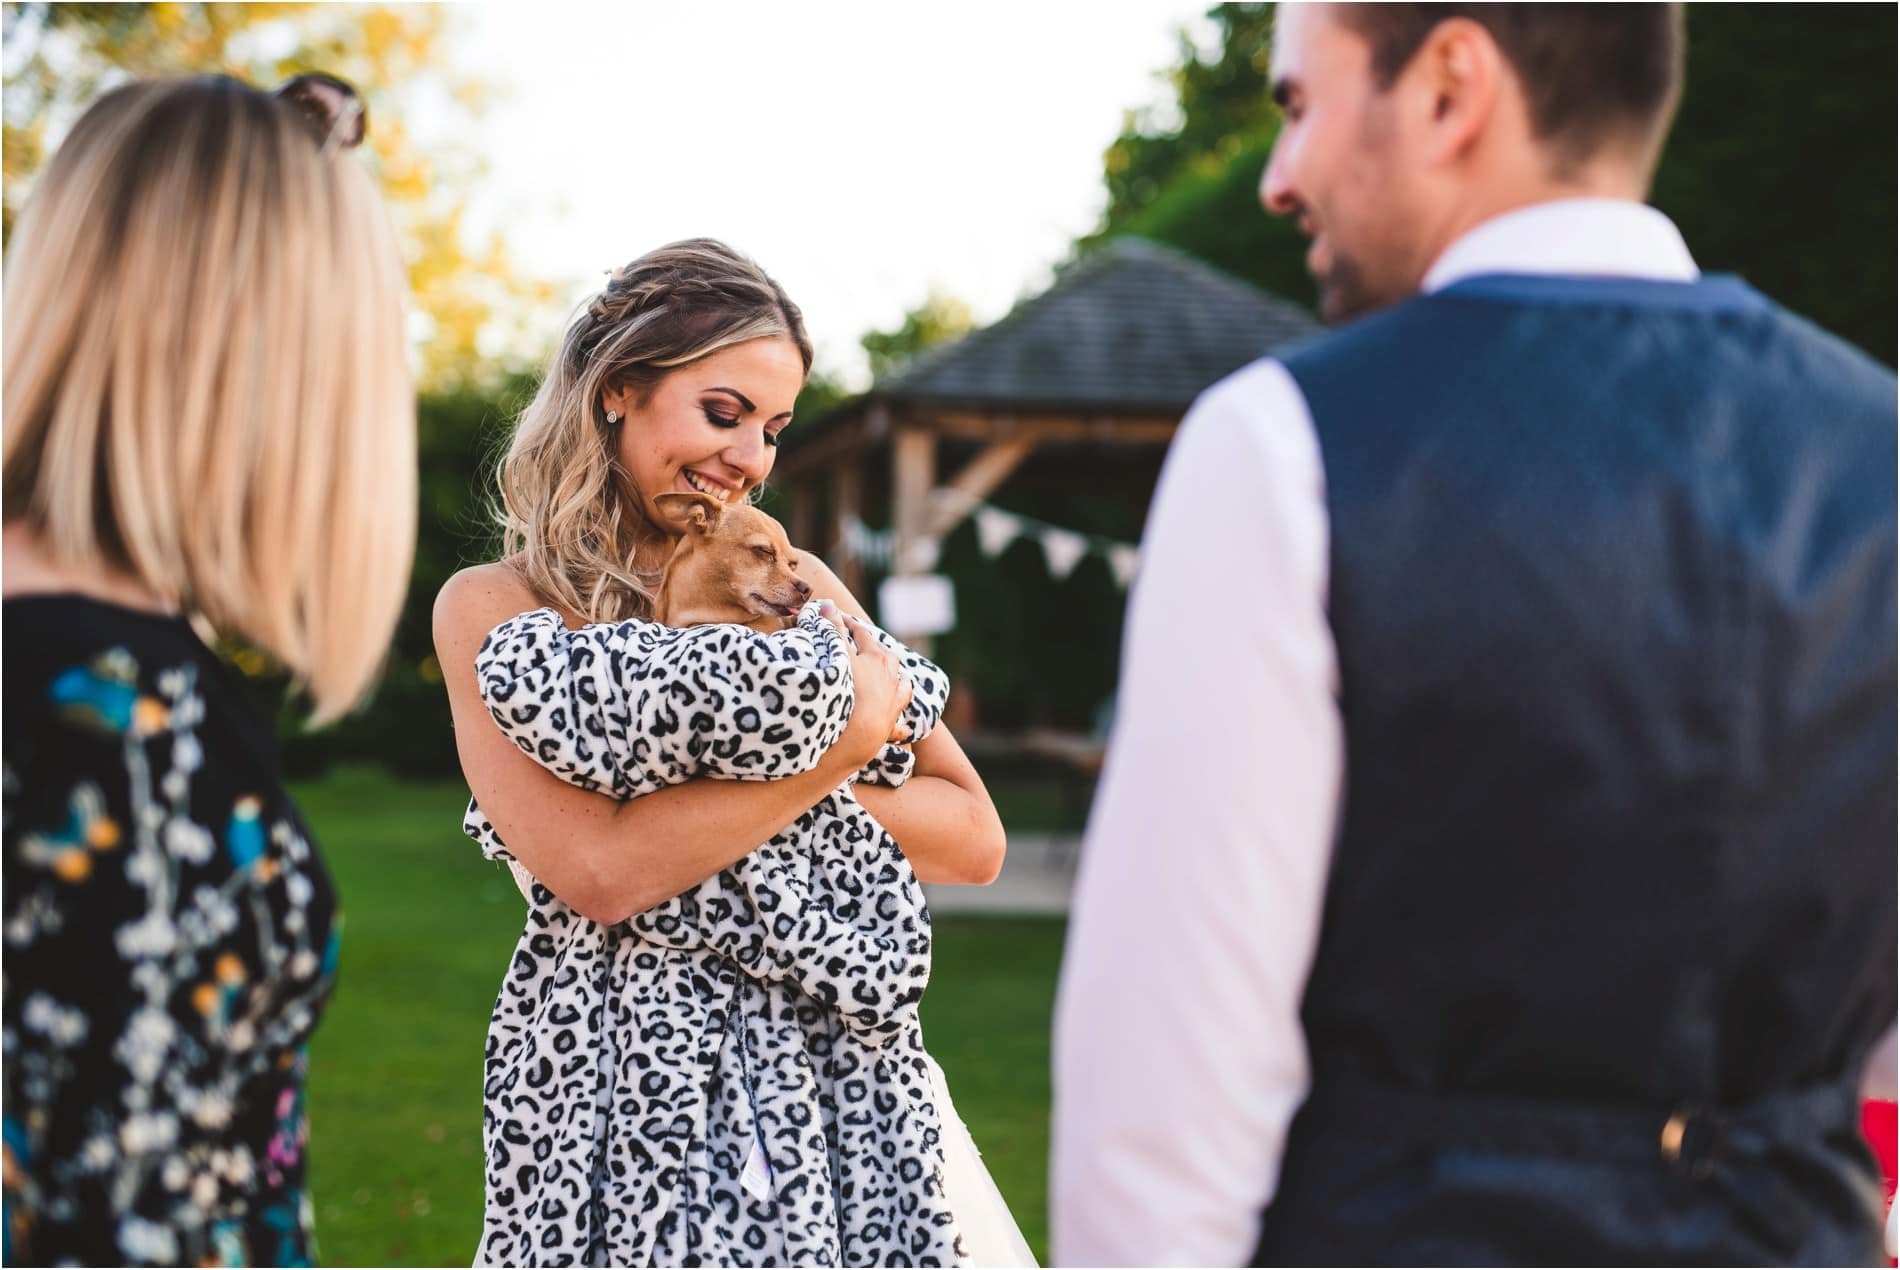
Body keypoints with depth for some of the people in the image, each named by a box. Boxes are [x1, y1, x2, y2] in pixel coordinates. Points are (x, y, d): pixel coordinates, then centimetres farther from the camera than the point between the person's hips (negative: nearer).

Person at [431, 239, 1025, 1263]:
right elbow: (599, 872, -18)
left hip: (827, 1068, 3)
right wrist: (840, 748, -14)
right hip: (601, 1074, -3)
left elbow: (975, 841, 4)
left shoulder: (792, 583, 8)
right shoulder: (493, 610, -3)